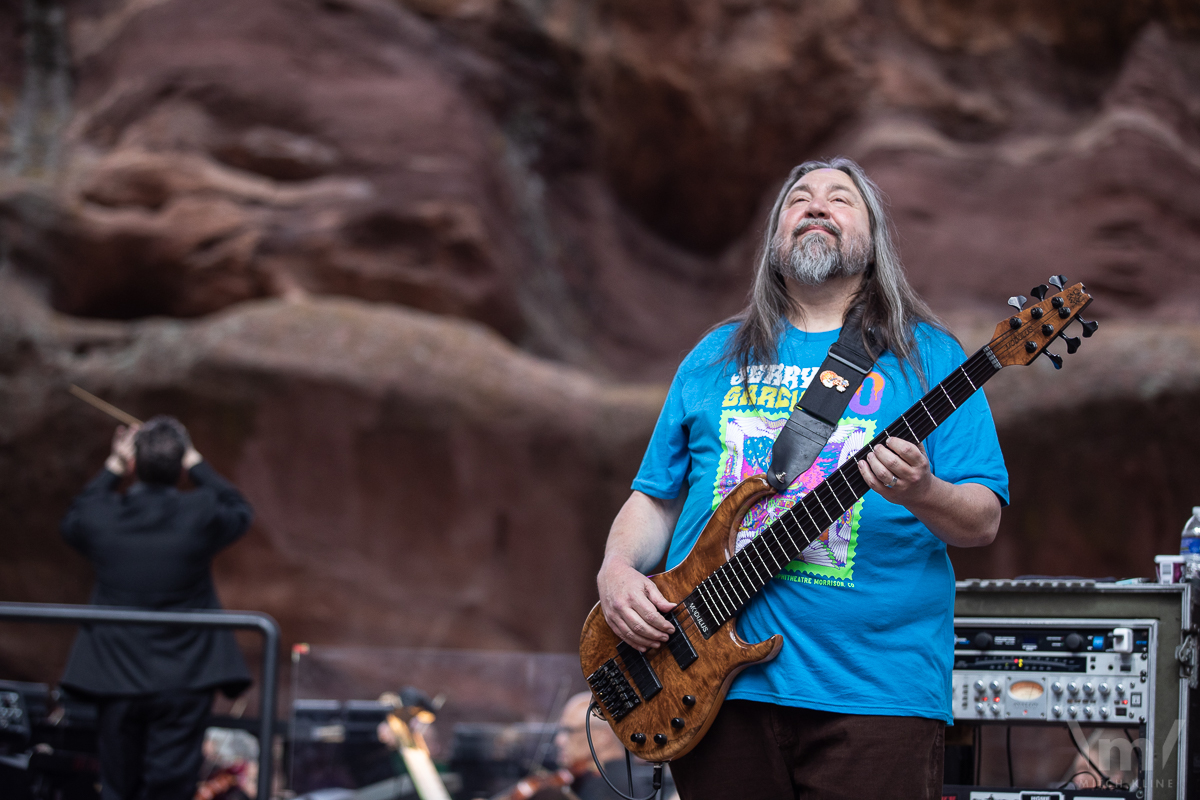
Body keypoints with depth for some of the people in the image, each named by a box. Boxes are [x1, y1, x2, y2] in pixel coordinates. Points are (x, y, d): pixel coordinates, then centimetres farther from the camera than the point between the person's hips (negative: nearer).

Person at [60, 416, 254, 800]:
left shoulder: (102, 515, -10)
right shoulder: (201, 514, -14)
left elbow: (72, 523, 16)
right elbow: (240, 512, 10)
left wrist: (112, 468, 15)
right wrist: (195, 463, 11)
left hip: (116, 678, 2)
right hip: (185, 682, -2)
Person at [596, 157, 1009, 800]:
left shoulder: (926, 356, 8)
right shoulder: (716, 358, 18)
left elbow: (982, 523, 1)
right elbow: (655, 498, 19)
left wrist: (921, 494, -20)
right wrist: (616, 570, -1)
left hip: (873, 688, -3)